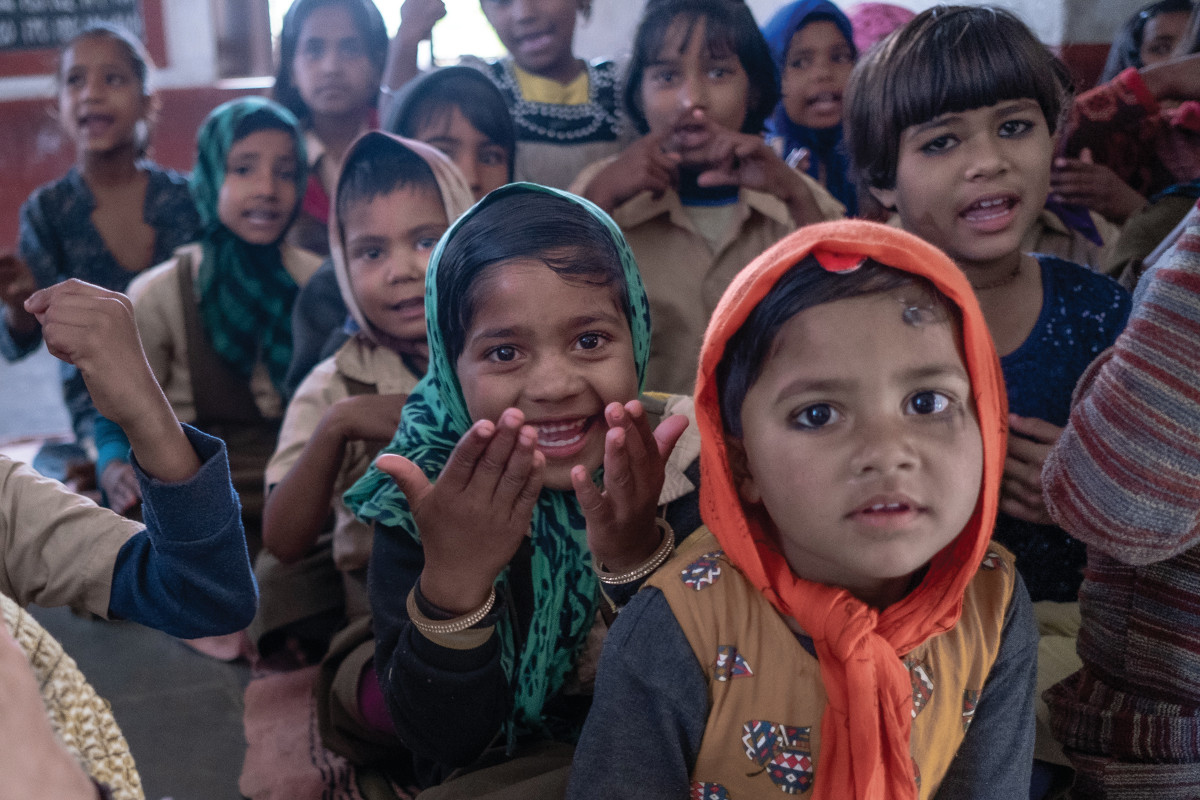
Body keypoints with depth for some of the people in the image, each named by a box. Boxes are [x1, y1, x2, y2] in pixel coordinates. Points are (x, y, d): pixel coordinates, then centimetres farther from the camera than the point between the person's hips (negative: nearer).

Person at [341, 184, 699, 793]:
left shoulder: (692, 462, -14)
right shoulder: (420, 501, -12)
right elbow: (445, 739, -14)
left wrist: (637, 556, -31)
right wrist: (454, 579, -30)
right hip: (495, 772, -1)